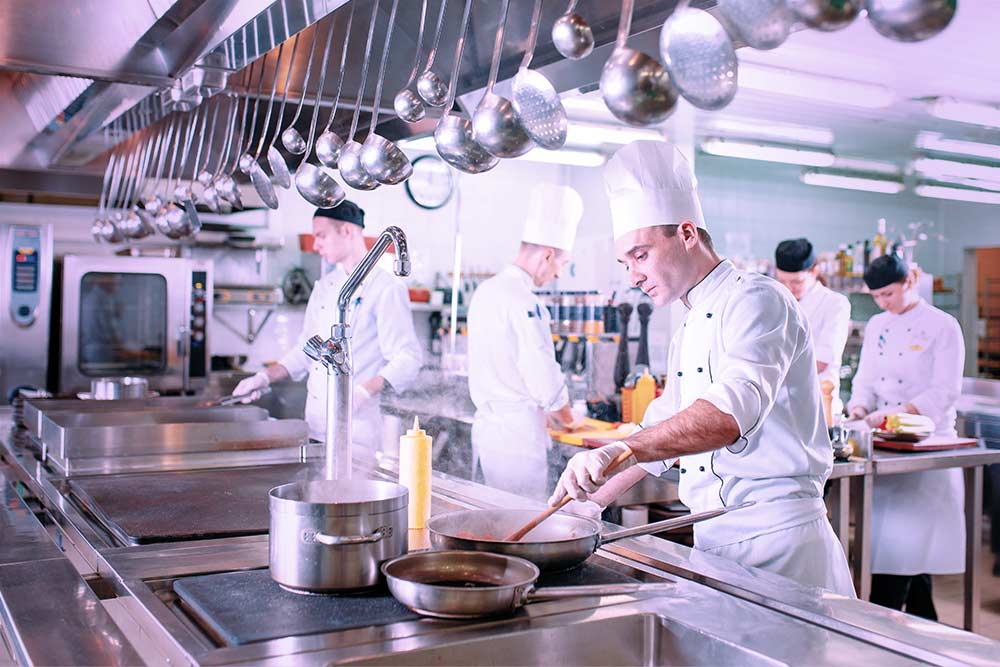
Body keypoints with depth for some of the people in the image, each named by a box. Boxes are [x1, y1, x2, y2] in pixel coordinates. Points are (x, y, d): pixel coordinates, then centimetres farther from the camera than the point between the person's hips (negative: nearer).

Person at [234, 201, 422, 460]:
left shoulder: (386, 287, -10)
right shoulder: (325, 286, 14)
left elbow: (407, 359, -15)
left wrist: (363, 393, -27)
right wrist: (265, 378, 10)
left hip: (355, 421, -7)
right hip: (315, 419, 7)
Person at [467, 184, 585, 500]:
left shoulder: (485, 291, 12)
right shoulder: (524, 302, -17)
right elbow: (544, 377, -18)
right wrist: (565, 417, 2)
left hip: (486, 423, 9)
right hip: (518, 431, -9)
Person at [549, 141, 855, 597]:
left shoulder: (755, 300, -12)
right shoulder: (687, 333, 17)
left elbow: (733, 410, -30)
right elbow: (663, 431, 25)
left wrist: (622, 451, -40)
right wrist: (590, 499, 17)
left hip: (776, 532, -8)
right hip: (712, 535, 8)